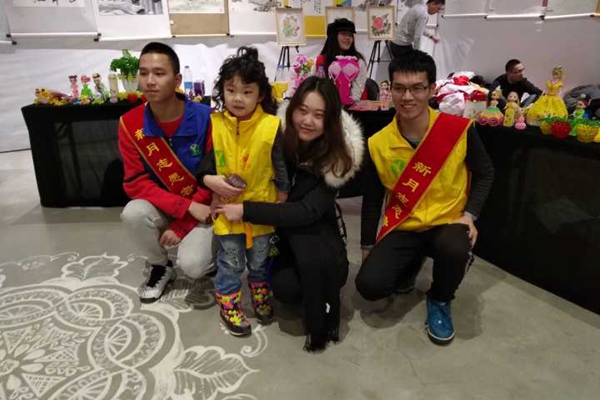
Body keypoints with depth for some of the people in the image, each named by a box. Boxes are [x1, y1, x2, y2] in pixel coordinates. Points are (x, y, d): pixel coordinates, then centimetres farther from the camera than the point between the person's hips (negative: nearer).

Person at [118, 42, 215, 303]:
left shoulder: (206, 119, -20)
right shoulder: (130, 124, -12)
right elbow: (135, 182, -11)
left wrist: (180, 226, -16)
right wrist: (187, 207, -23)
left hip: (202, 207, -3)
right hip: (163, 206, 3)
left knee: (191, 264, -25)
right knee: (133, 214, -28)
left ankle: (210, 254, 16)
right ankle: (160, 267, 3)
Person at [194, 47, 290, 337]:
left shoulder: (271, 126, -13)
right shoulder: (214, 124, -8)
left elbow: (281, 169, -6)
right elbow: (203, 163, 2)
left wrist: (281, 207, -3)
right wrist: (210, 180, -18)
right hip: (227, 207, 1)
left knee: (260, 260, 19)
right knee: (230, 262, 14)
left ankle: (261, 297, 44)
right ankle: (229, 306, 33)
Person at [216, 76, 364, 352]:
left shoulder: (338, 156, -20)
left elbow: (307, 212, -28)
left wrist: (246, 210, -32)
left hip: (315, 229, 0)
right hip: (276, 229, 1)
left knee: (324, 270, -31)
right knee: (286, 288, -24)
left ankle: (321, 325, -2)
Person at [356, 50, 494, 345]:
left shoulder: (460, 129, -14)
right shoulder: (378, 144, -9)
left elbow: (485, 174, 3)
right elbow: (372, 200, 2)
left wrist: (469, 215, -11)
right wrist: (368, 248, 6)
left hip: (448, 223, -1)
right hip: (403, 228, 2)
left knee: (454, 250, -37)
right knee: (369, 285, -17)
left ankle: (440, 301, 1)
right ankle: (409, 267, 21)